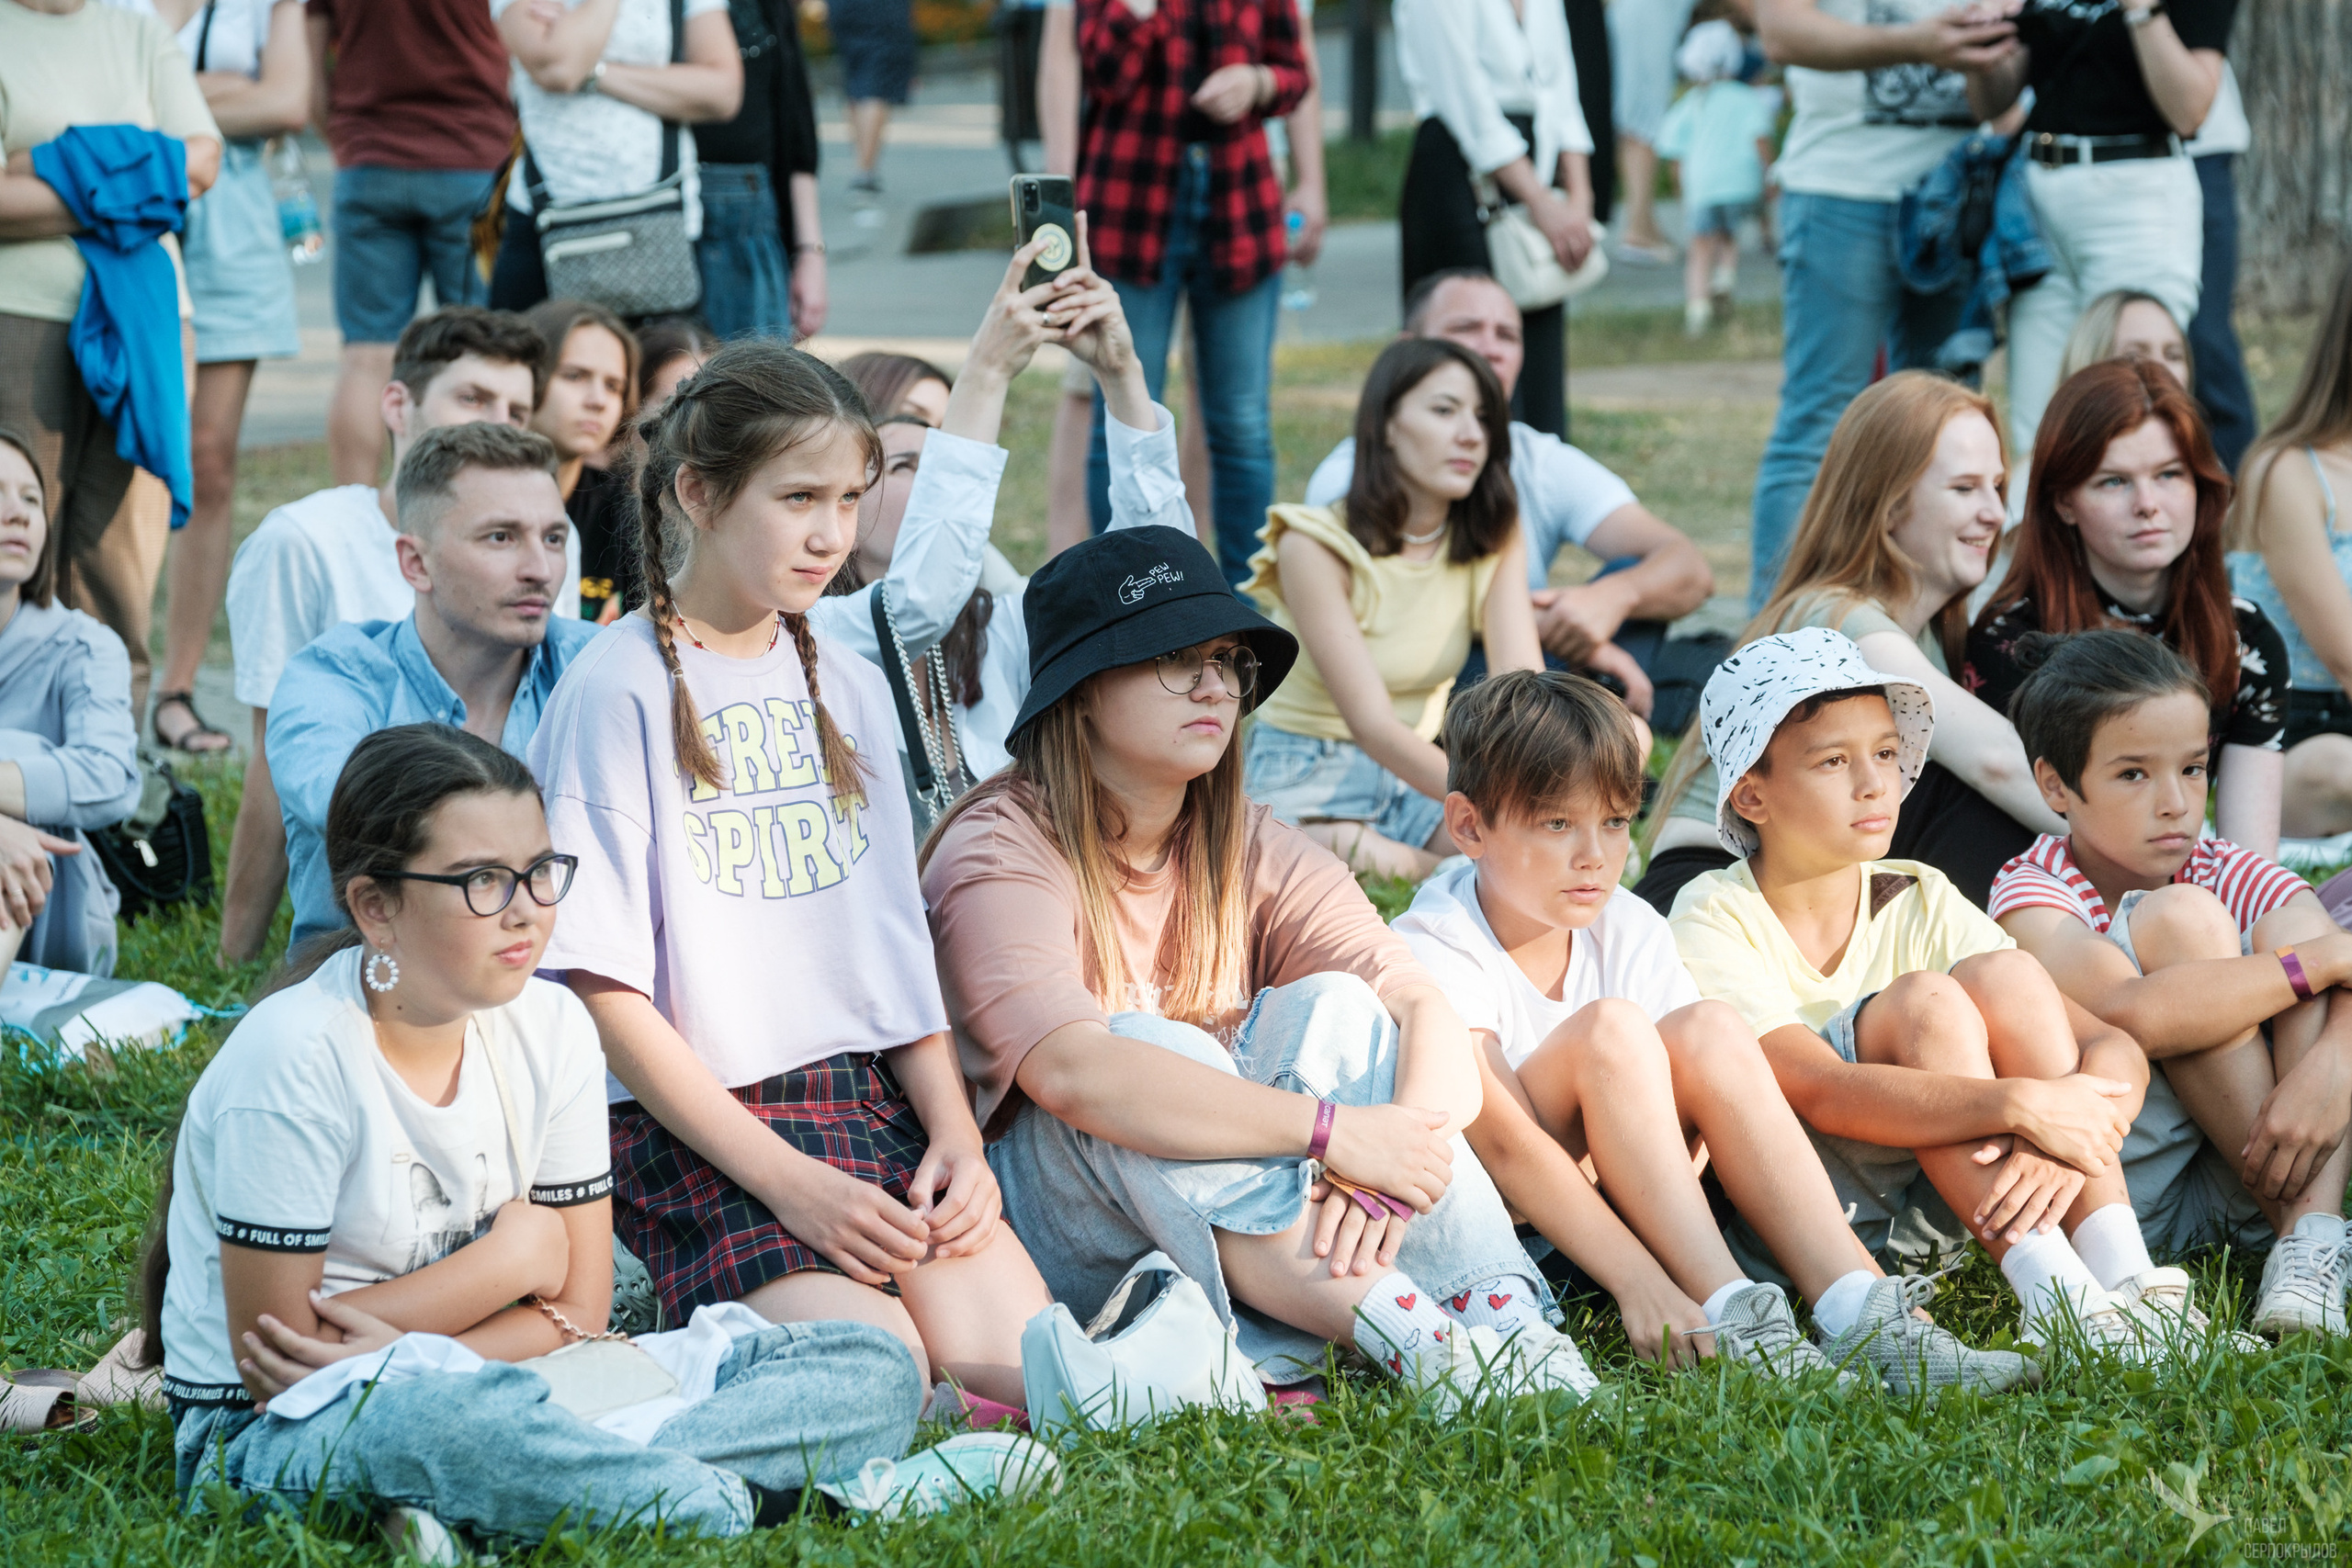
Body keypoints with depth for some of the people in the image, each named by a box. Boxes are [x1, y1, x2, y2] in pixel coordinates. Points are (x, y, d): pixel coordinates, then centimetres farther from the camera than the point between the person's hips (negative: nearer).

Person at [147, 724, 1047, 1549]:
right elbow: (273, 1357, -17)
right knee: (458, 1422, -45)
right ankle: (754, 1504, -27)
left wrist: (402, 1348, -17)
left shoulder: (551, 1030, 2)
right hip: (278, 1434, -7)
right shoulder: (294, 1056, -16)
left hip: (479, 1388, 7)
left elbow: (575, 1310, 4)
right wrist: (508, 1257, -9)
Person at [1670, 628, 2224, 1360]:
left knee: (2005, 975, -18)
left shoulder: (1920, 902, 4)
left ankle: (2125, 1278, -30)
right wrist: (2020, 1104, -36)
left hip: (1928, 1215, 4)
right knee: (1926, 1001, -25)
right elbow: (1820, 1092, -27)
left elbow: (2116, 1049, -5)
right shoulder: (1717, 921, -9)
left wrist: (2059, 1147, -29)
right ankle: (2057, 1299, -37)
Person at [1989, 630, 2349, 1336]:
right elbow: (2133, 1014, -30)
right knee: (2182, 919, -19)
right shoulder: (2033, 893, -9)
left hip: (2233, 1188, 4)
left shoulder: (2230, 875, 6)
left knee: (2286, 930, -12)